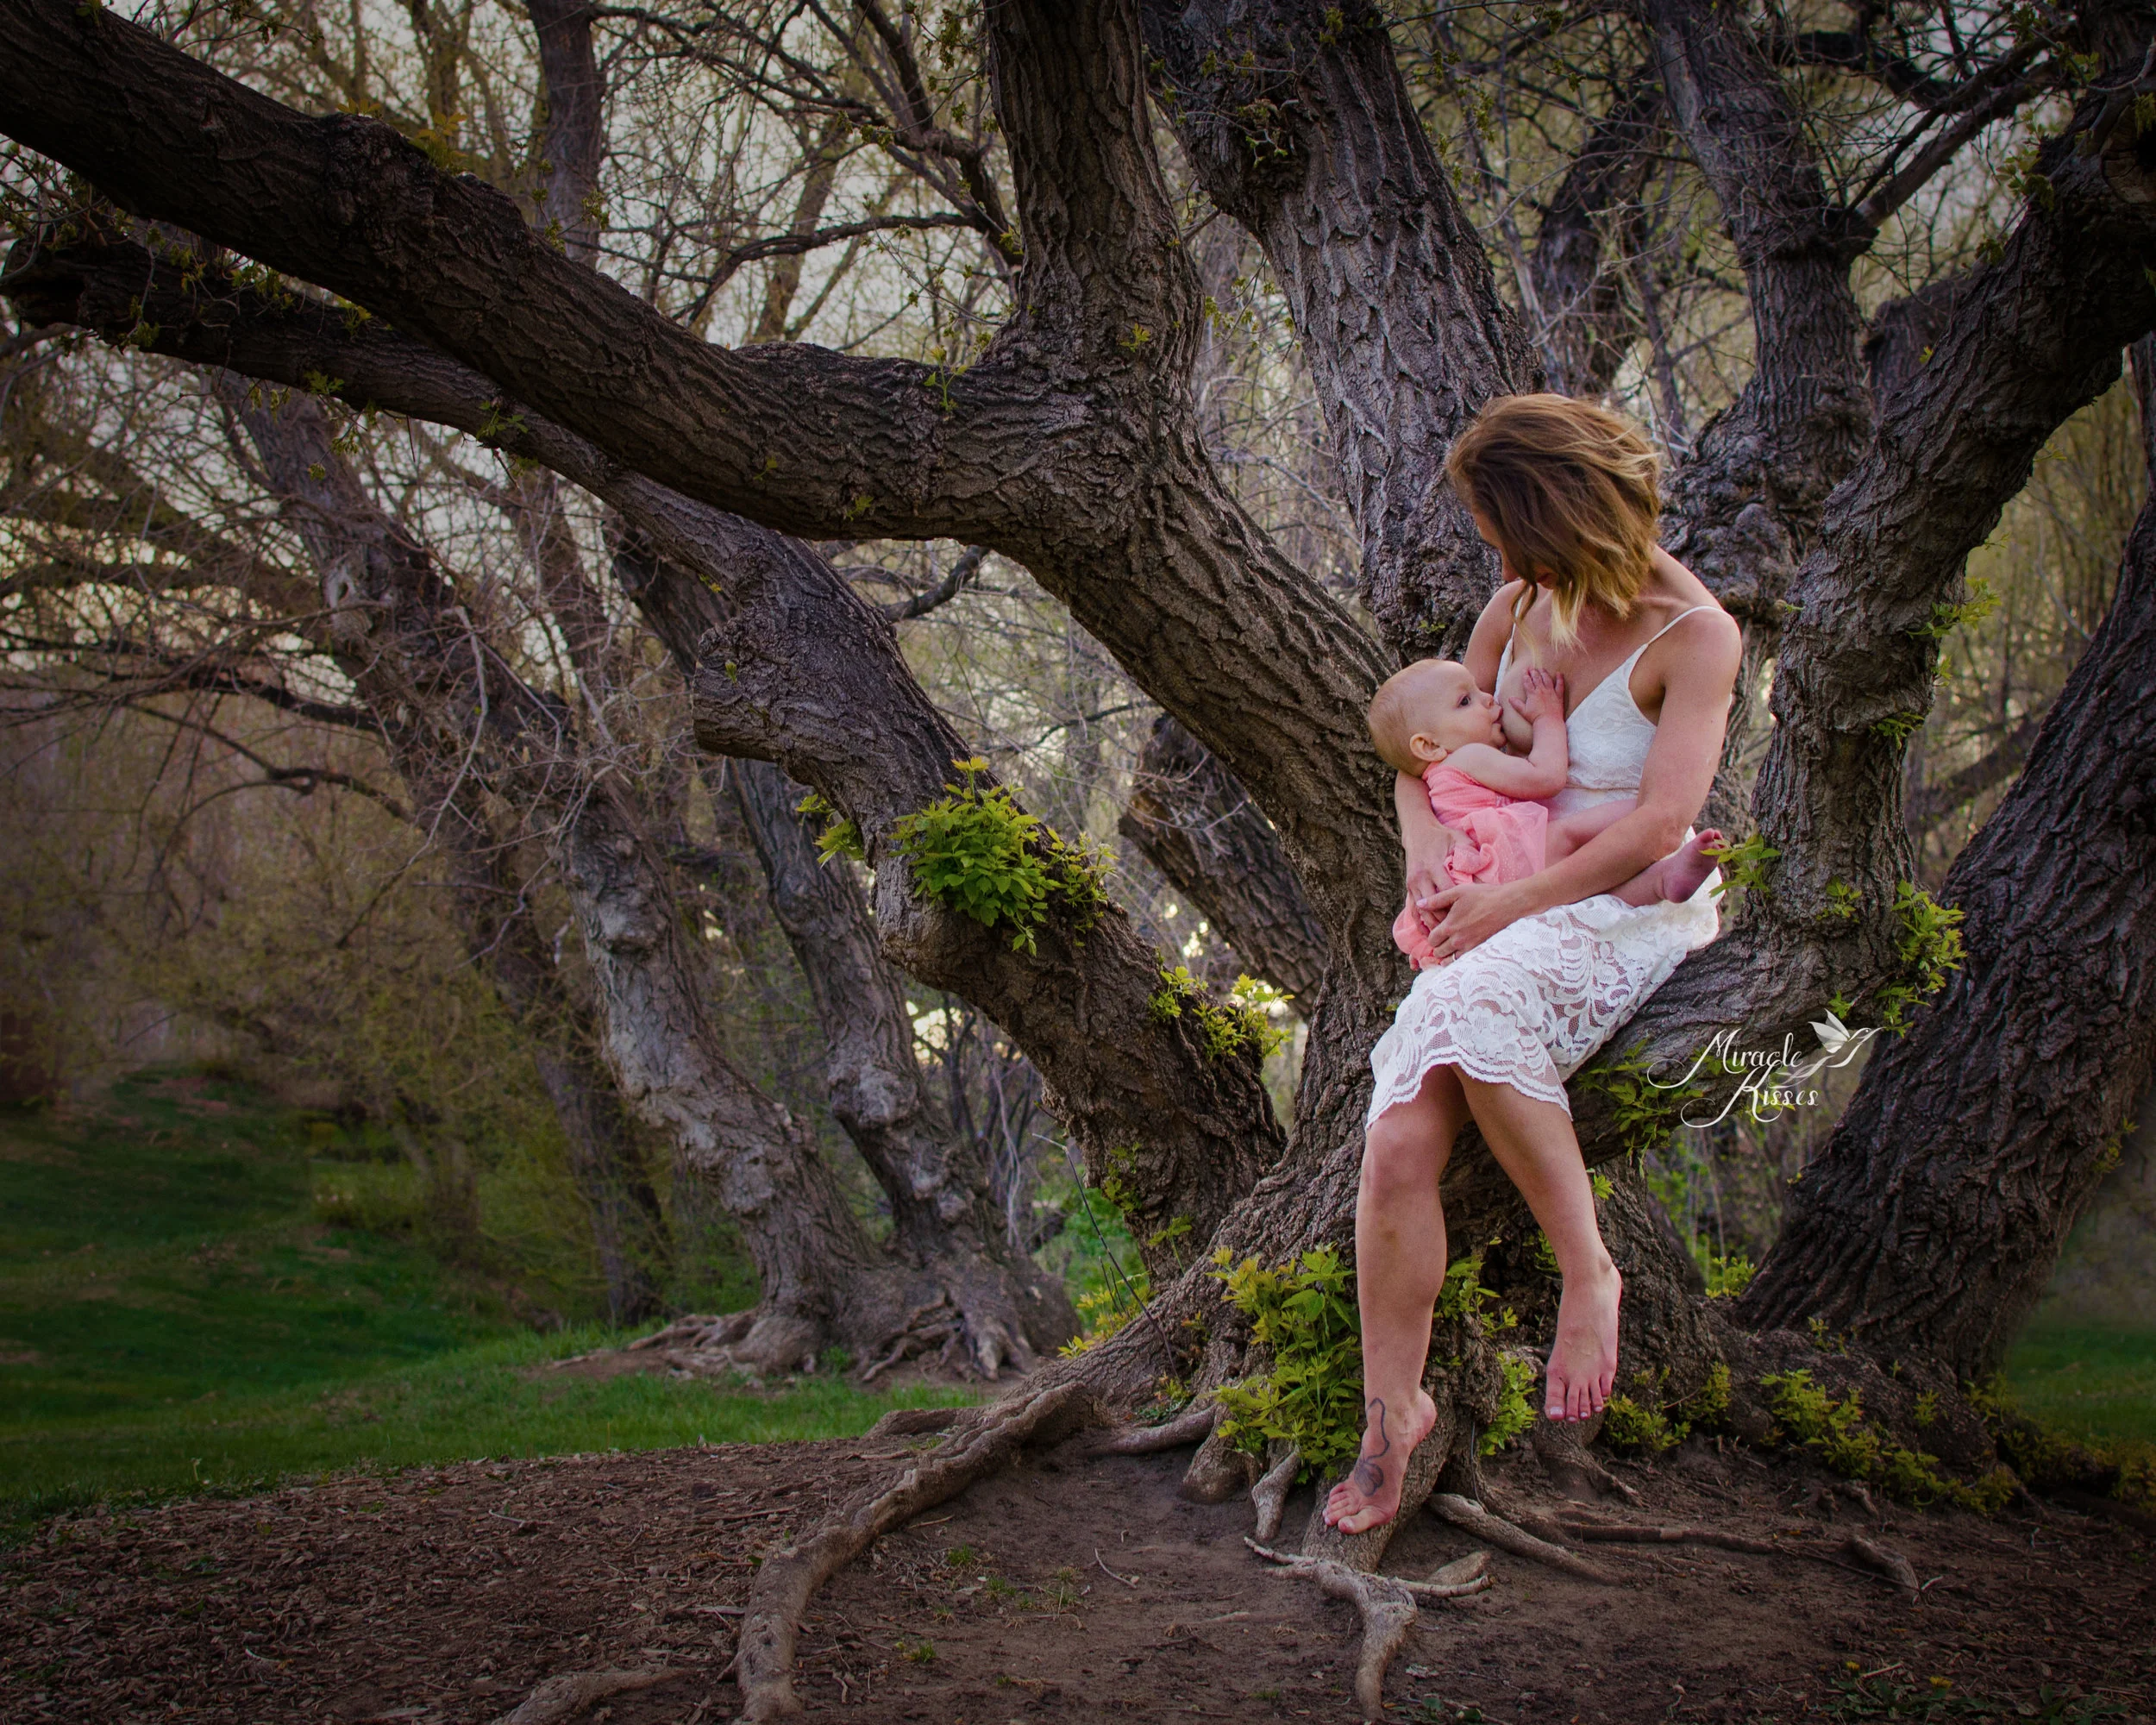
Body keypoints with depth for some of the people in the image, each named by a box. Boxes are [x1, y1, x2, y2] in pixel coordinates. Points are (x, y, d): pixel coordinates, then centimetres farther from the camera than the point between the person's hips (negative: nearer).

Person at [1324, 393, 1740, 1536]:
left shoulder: (1693, 636, -10)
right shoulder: (1520, 608, 7)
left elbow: (1661, 820, -19)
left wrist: (1508, 904, -21)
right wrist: (1426, 850, -5)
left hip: (1634, 909, -5)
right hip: (1504, 907, 5)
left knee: (1478, 1003, -40)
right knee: (1397, 1146, -18)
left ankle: (1587, 1268, -22)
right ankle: (1391, 1407, -3)